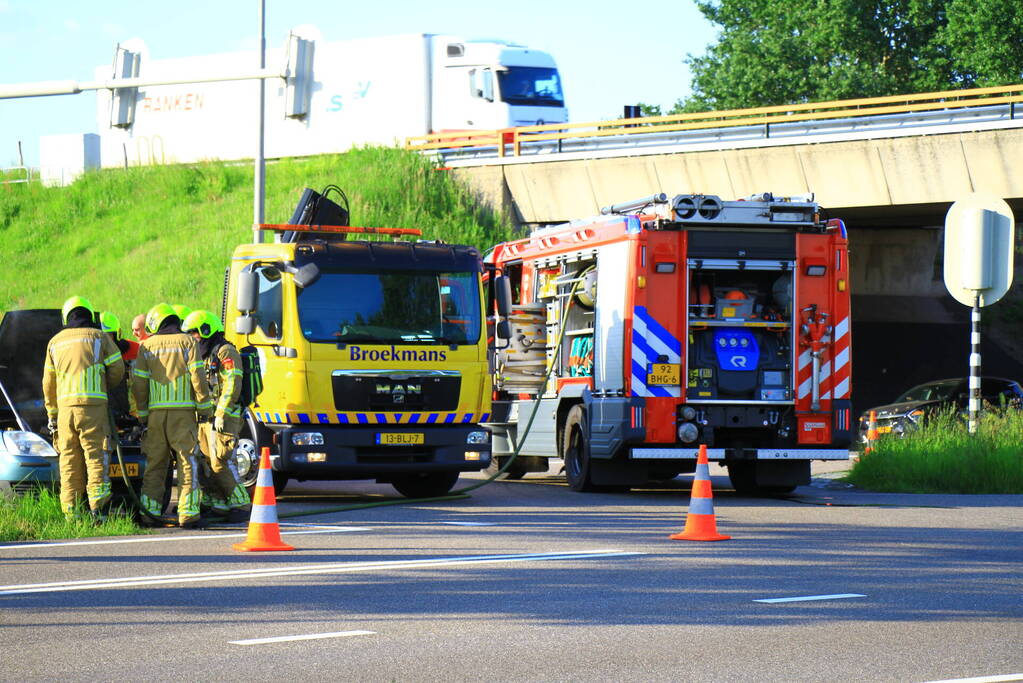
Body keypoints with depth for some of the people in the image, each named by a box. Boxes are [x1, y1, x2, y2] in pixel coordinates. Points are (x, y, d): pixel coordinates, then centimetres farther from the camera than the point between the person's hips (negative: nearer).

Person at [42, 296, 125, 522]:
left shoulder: (55, 342, 16)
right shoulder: (99, 337, 6)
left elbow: (49, 383, 18)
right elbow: (117, 370, 6)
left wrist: (52, 414, 25)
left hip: (65, 405, 3)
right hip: (93, 404, -3)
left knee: (69, 460, 4)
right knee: (96, 456, -5)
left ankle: (71, 511, 2)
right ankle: (97, 507, -17)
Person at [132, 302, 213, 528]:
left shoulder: (147, 346, 8)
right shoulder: (186, 342, 1)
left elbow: (138, 384, 5)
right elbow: (197, 377, -6)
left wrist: (142, 414, 12)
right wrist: (204, 407, 1)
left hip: (155, 412, 3)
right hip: (182, 411, -3)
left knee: (154, 464, 9)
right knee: (187, 462, -2)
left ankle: (149, 512, 6)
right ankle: (188, 513, -8)